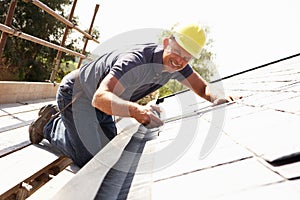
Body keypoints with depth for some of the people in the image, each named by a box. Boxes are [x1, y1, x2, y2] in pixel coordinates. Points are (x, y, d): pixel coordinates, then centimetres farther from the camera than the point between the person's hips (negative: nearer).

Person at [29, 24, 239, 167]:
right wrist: (136, 110, -66)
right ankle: (50, 125, 12)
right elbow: (101, 97, -48)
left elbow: (202, 87, -2)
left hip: (100, 100, 8)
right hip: (76, 92, -8)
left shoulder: (176, 64, -12)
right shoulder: (136, 60, -38)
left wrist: (216, 98, -26)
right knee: (89, 158, -13)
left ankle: (62, 119, 32)